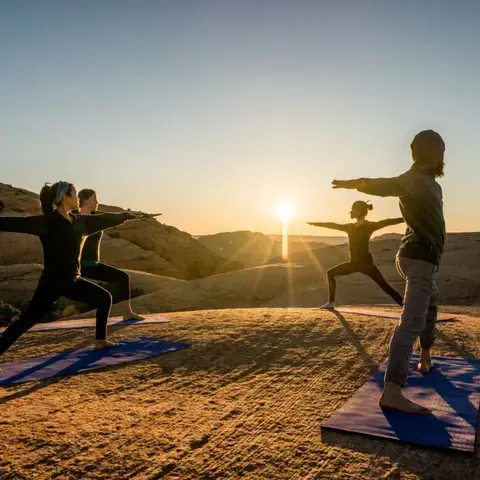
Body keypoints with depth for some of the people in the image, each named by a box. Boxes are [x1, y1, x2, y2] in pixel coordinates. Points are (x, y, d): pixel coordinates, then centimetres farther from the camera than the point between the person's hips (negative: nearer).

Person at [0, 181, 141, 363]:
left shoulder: (79, 221, 7)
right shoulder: (47, 221, -15)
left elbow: (102, 219, 21)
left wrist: (125, 215, 34)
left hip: (72, 281, 8)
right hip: (51, 283, -8)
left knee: (105, 298, 13)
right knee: (26, 321, -11)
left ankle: (100, 341, 26)